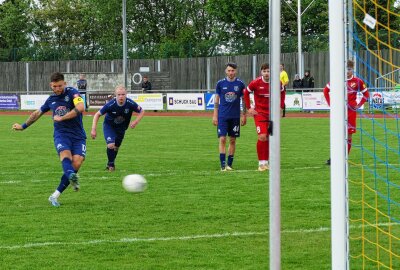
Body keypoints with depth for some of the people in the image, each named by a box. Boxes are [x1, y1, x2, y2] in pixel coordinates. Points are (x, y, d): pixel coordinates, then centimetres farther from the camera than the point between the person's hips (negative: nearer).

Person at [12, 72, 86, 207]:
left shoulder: (72, 93, -3)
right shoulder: (51, 99, 13)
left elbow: (80, 108, -22)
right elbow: (37, 113, 31)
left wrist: (61, 118, -14)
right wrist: (23, 126, 41)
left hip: (78, 135, -2)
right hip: (61, 134, 2)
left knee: (77, 162, -18)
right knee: (66, 154, -30)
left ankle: (55, 196, -10)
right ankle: (72, 176, -63)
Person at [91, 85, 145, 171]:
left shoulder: (130, 104, -27)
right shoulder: (110, 105, -33)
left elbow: (141, 111, -8)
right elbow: (97, 114, -20)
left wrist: (136, 121, -24)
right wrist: (93, 129, -26)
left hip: (121, 128, 3)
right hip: (109, 126, -3)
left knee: (116, 147, 14)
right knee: (111, 145, -22)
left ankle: (111, 164, 38)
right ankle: (111, 164, -1)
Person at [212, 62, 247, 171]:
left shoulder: (240, 84, 2)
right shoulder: (220, 83, 2)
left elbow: (244, 100, 8)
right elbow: (216, 100, 6)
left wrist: (244, 116, 5)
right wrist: (215, 115, 2)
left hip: (235, 116, 1)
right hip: (222, 116, -1)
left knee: (232, 140, 5)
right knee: (222, 139, -8)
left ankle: (229, 164, 13)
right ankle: (223, 165, -7)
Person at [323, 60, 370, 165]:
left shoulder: (357, 81, -1)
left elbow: (366, 94, 9)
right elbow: (326, 90, 12)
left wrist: (359, 105, 2)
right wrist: (330, 104, 6)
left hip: (351, 111, 0)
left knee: (349, 135, 2)